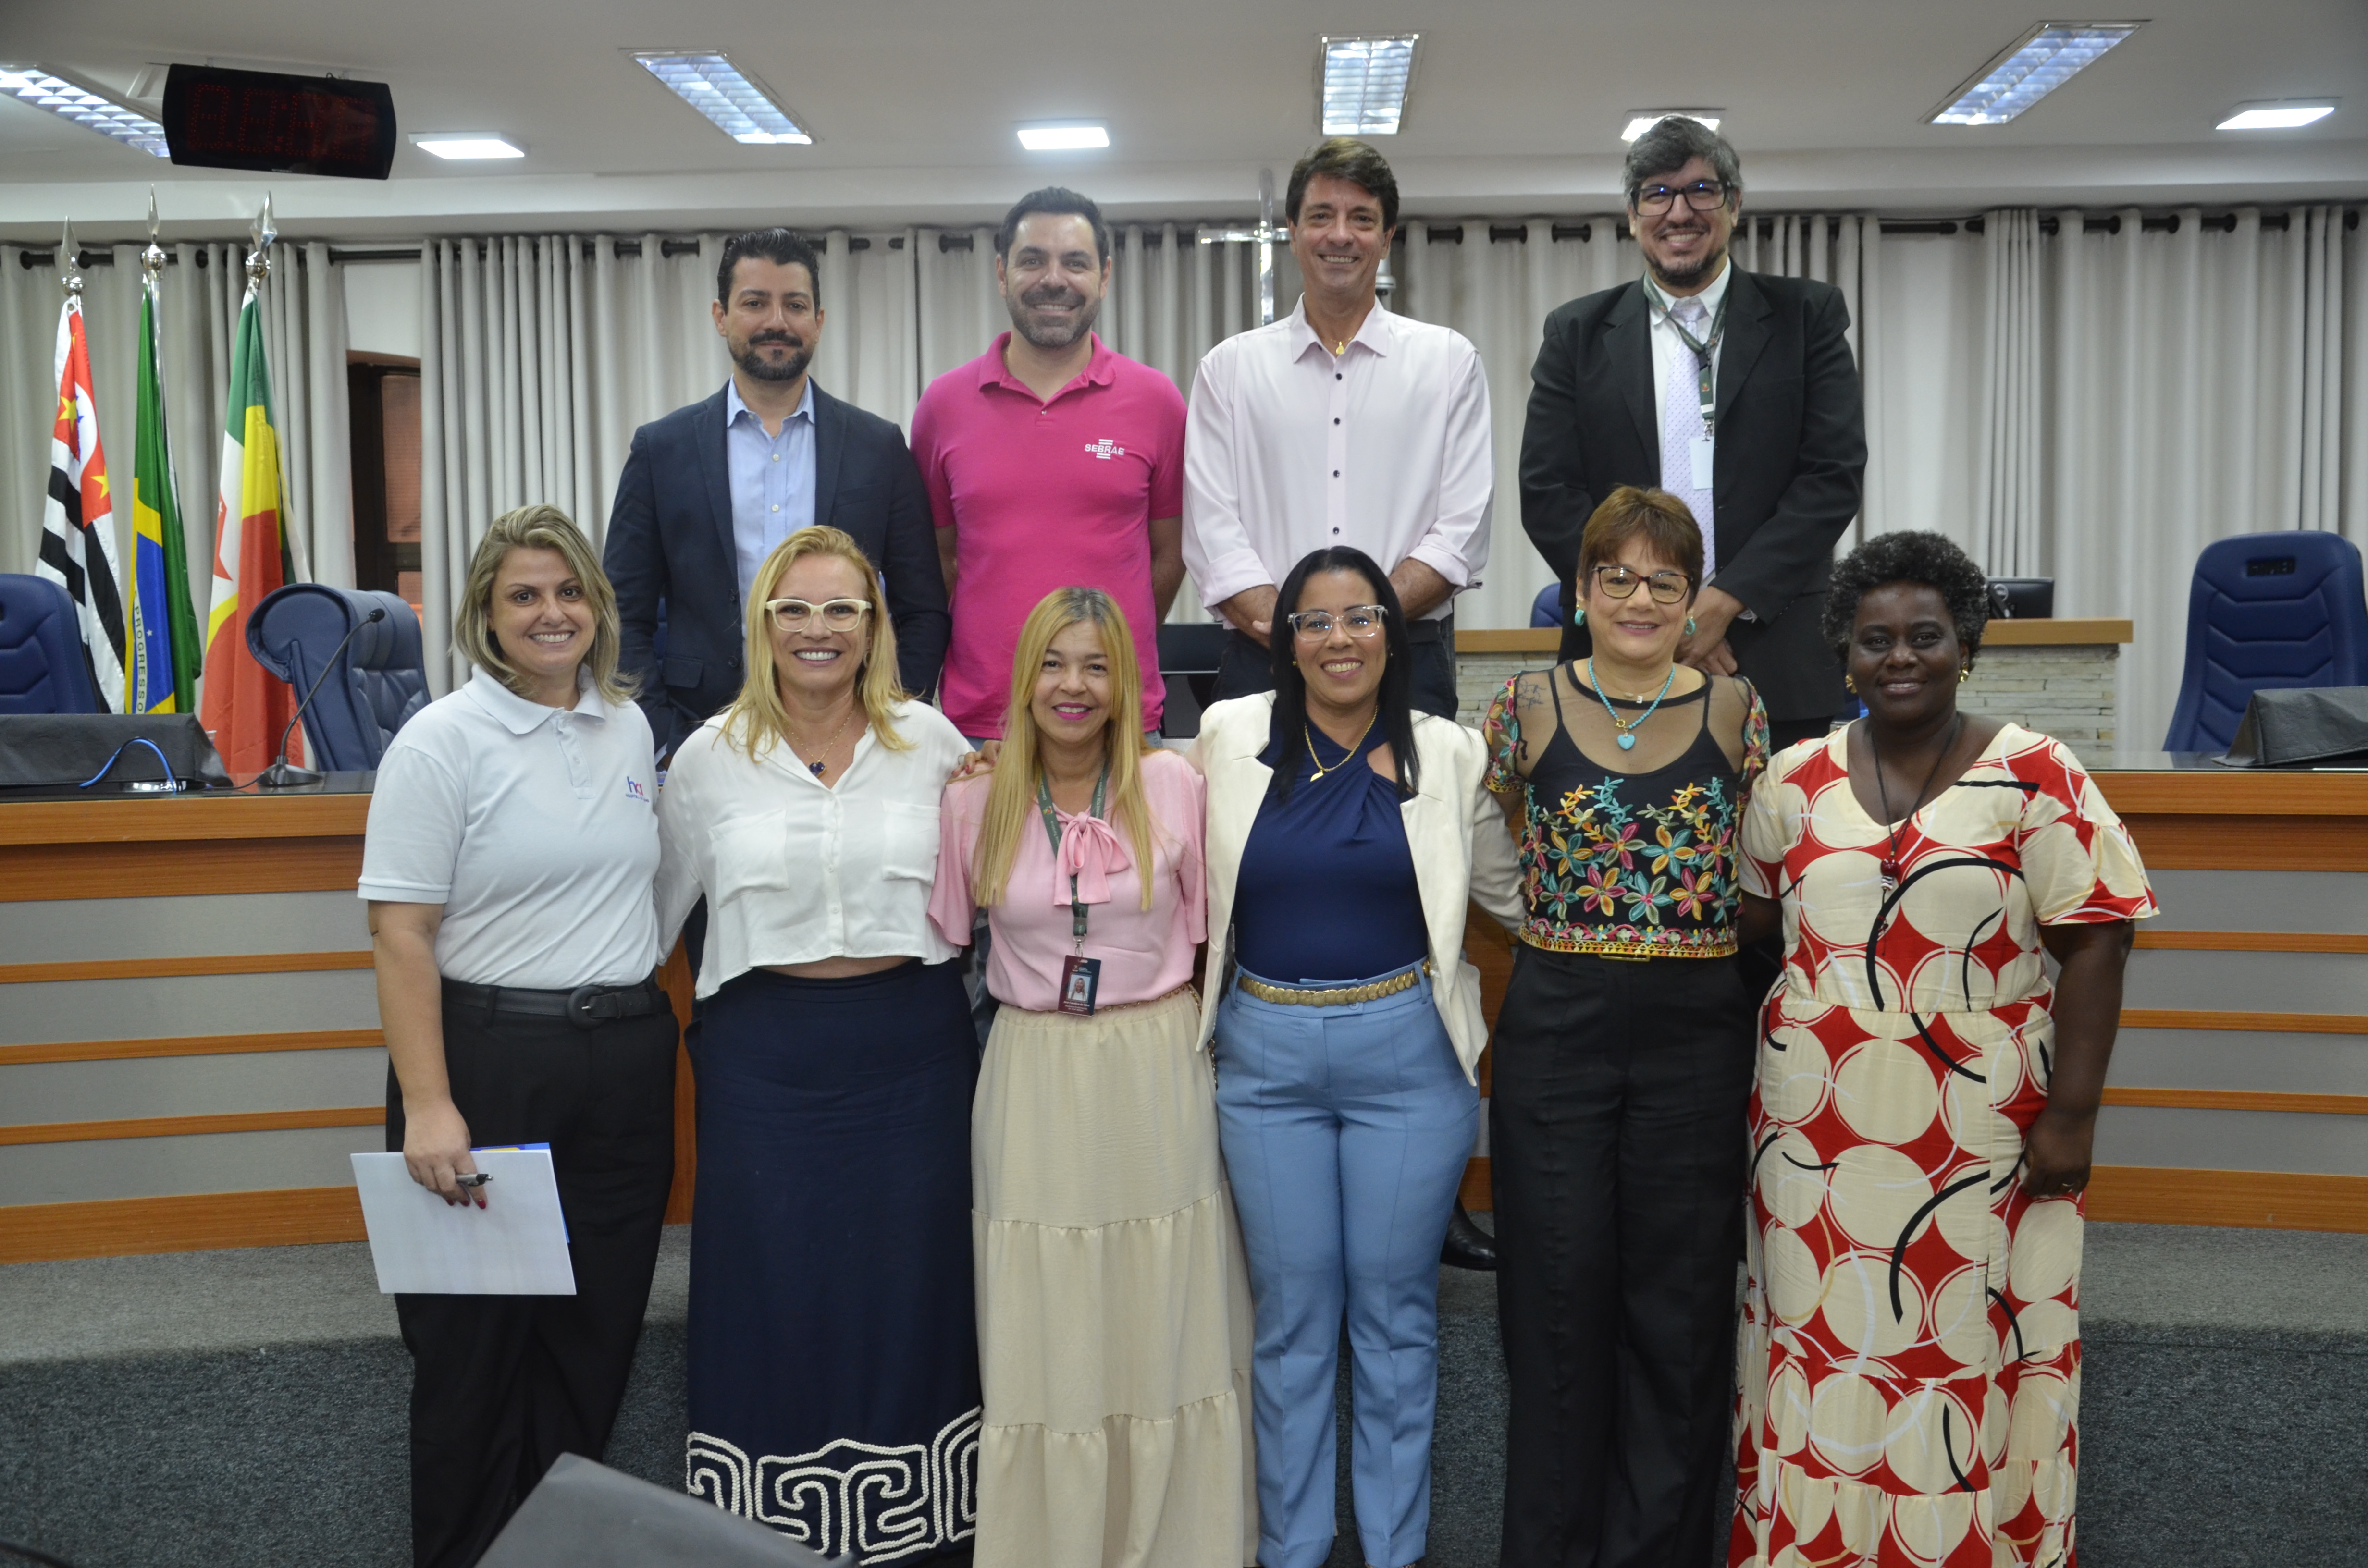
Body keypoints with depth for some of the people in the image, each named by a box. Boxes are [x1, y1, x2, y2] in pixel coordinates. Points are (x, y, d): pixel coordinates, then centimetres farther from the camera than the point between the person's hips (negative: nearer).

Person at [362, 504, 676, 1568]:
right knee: (477, 1343, 6)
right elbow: (401, 933, -12)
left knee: (596, 1332, 11)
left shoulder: (630, 726, 9)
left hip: (627, 1060, 5)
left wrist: (644, 1021, 14)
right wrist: (426, 1104, -19)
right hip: (492, 1058, -5)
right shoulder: (443, 741, -7)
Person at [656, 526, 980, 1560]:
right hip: (765, 1057, 0)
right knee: (774, 1291, 4)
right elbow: (655, 908, 11)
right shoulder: (709, 757, 3)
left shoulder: (930, 740, 2)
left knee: (908, 1285, 7)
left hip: (912, 1047, 1)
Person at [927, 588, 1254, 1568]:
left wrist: (1208, 1042, 1)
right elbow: (939, 937, 7)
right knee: (1044, 1336, 8)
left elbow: (1212, 931, 3)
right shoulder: (976, 799, 0)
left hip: (1159, 1071, 0)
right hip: (1033, 1077, 1)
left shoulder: (1175, 785, -3)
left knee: (1164, 1326, 9)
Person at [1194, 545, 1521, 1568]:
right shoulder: (1230, 738, 1)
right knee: (1292, 1312, 9)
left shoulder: (1446, 754, 1)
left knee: (1396, 1311, 8)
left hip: (1407, 1053, 0)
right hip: (1267, 1053, 1)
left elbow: (1513, 893, 12)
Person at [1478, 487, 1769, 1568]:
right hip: (1556, 1029, 0)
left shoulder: (1734, 711, 2)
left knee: (1679, 1307, 9)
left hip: (1696, 1033, 1)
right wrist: (1564, 923, 1)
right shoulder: (1529, 706, 0)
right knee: (1559, 1302, 8)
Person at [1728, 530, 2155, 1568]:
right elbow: (1749, 927, 13)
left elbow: (2093, 944, -6)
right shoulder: (1796, 780, 6)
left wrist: (2071, 1112, -10)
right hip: (1818, 1125, 3)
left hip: (1981, 1133, -3)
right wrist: (1743, 1075, 8)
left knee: (1968, 1353, 4)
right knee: (1822, 1343, 10)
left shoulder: (2035, 778, -4)